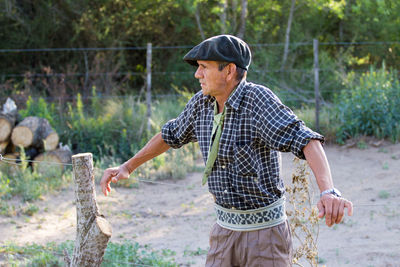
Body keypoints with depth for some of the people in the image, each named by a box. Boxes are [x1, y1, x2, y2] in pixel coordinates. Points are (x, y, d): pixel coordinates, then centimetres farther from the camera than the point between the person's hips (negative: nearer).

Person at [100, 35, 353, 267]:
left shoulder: (258, 99, -20)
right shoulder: (202, 103, 1)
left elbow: (305, 140, -33)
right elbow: (172, 134, 21)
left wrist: (328, 192, -49)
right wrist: (128, 166, 24)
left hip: (265, 229, -6)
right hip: (225, 229, 7)